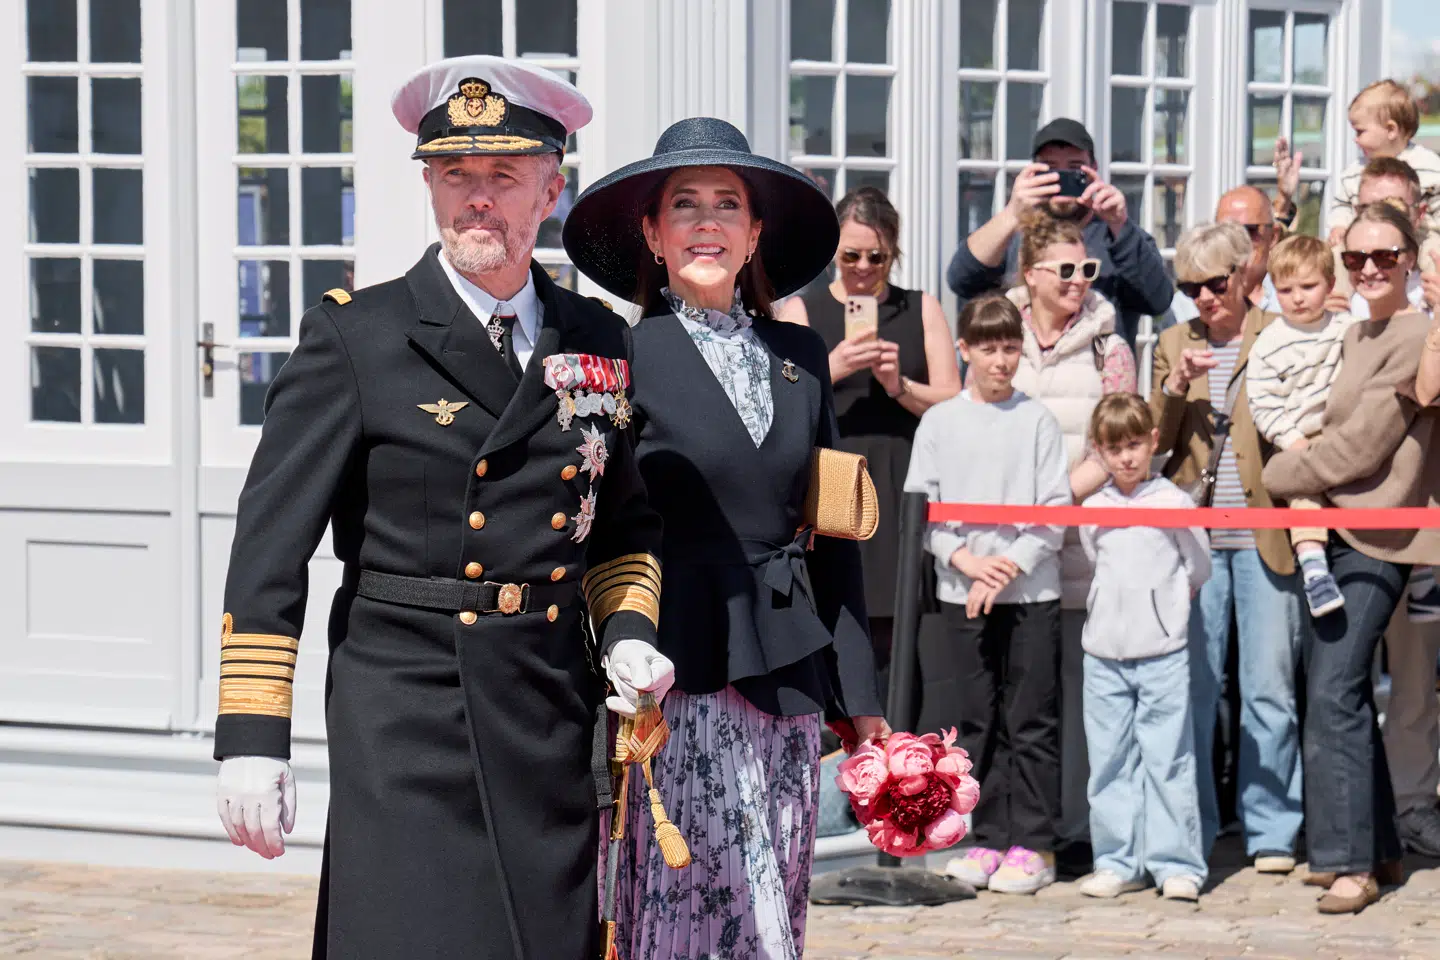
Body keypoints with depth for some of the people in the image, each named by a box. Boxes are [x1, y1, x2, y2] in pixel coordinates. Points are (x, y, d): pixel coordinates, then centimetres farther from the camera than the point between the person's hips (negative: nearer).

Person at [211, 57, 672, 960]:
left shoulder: (600, 342, 10)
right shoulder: (353, 335, -2)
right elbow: (271, 546, -5)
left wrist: (627, 628, 4)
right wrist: (252, 738, -11)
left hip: (557, 717, 4)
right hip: (405, 715, -4)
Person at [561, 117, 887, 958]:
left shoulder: (800, 355, 12)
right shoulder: (627, 359, -3)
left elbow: (834, 534, 14)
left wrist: (860, 697, 12)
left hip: (790, 675, 5)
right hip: (683, 675, -5)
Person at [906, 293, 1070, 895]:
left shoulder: (1037, 421, 2)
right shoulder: (939, 422, 7)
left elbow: (1056, 508, -2)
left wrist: (1010, 565, -13)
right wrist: (965, 559, -10)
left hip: (1031, 592, -2)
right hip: (961, 594, 2)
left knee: (1030, 721, 1)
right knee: (972, 722, 4)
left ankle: (1031, 844, 6)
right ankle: (988, 839, 12)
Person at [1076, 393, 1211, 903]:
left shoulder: (1174, 502, -1)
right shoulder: (1093, 508, 8)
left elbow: (1199, 569, 6)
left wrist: (1162, 601, 10)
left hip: (1163, 651, -4)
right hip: (1104, 651, 4)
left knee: (1167, 759, -3)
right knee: (1110, 760, 6)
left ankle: (1176, 864, 3)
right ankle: (1118, 861, 13)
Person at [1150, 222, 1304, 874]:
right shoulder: (1174, 343, 12)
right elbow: (1151, 441, 7)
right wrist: (1174, 387, -9)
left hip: (1264, 533, -2)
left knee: (1269, 689, 1)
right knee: (1190, 687, 4)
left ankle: (1271, 831, 12)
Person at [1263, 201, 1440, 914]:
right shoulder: (1356, 336, 19)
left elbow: (1361, 443, -13)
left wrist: (1276, 476, -4)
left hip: (1375, 537, -9)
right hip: (1337, 529, 9)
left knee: (1333, 693, -14)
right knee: (1343, 691, 11)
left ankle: (1351, 863, -10)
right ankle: (1376, 849, 19)